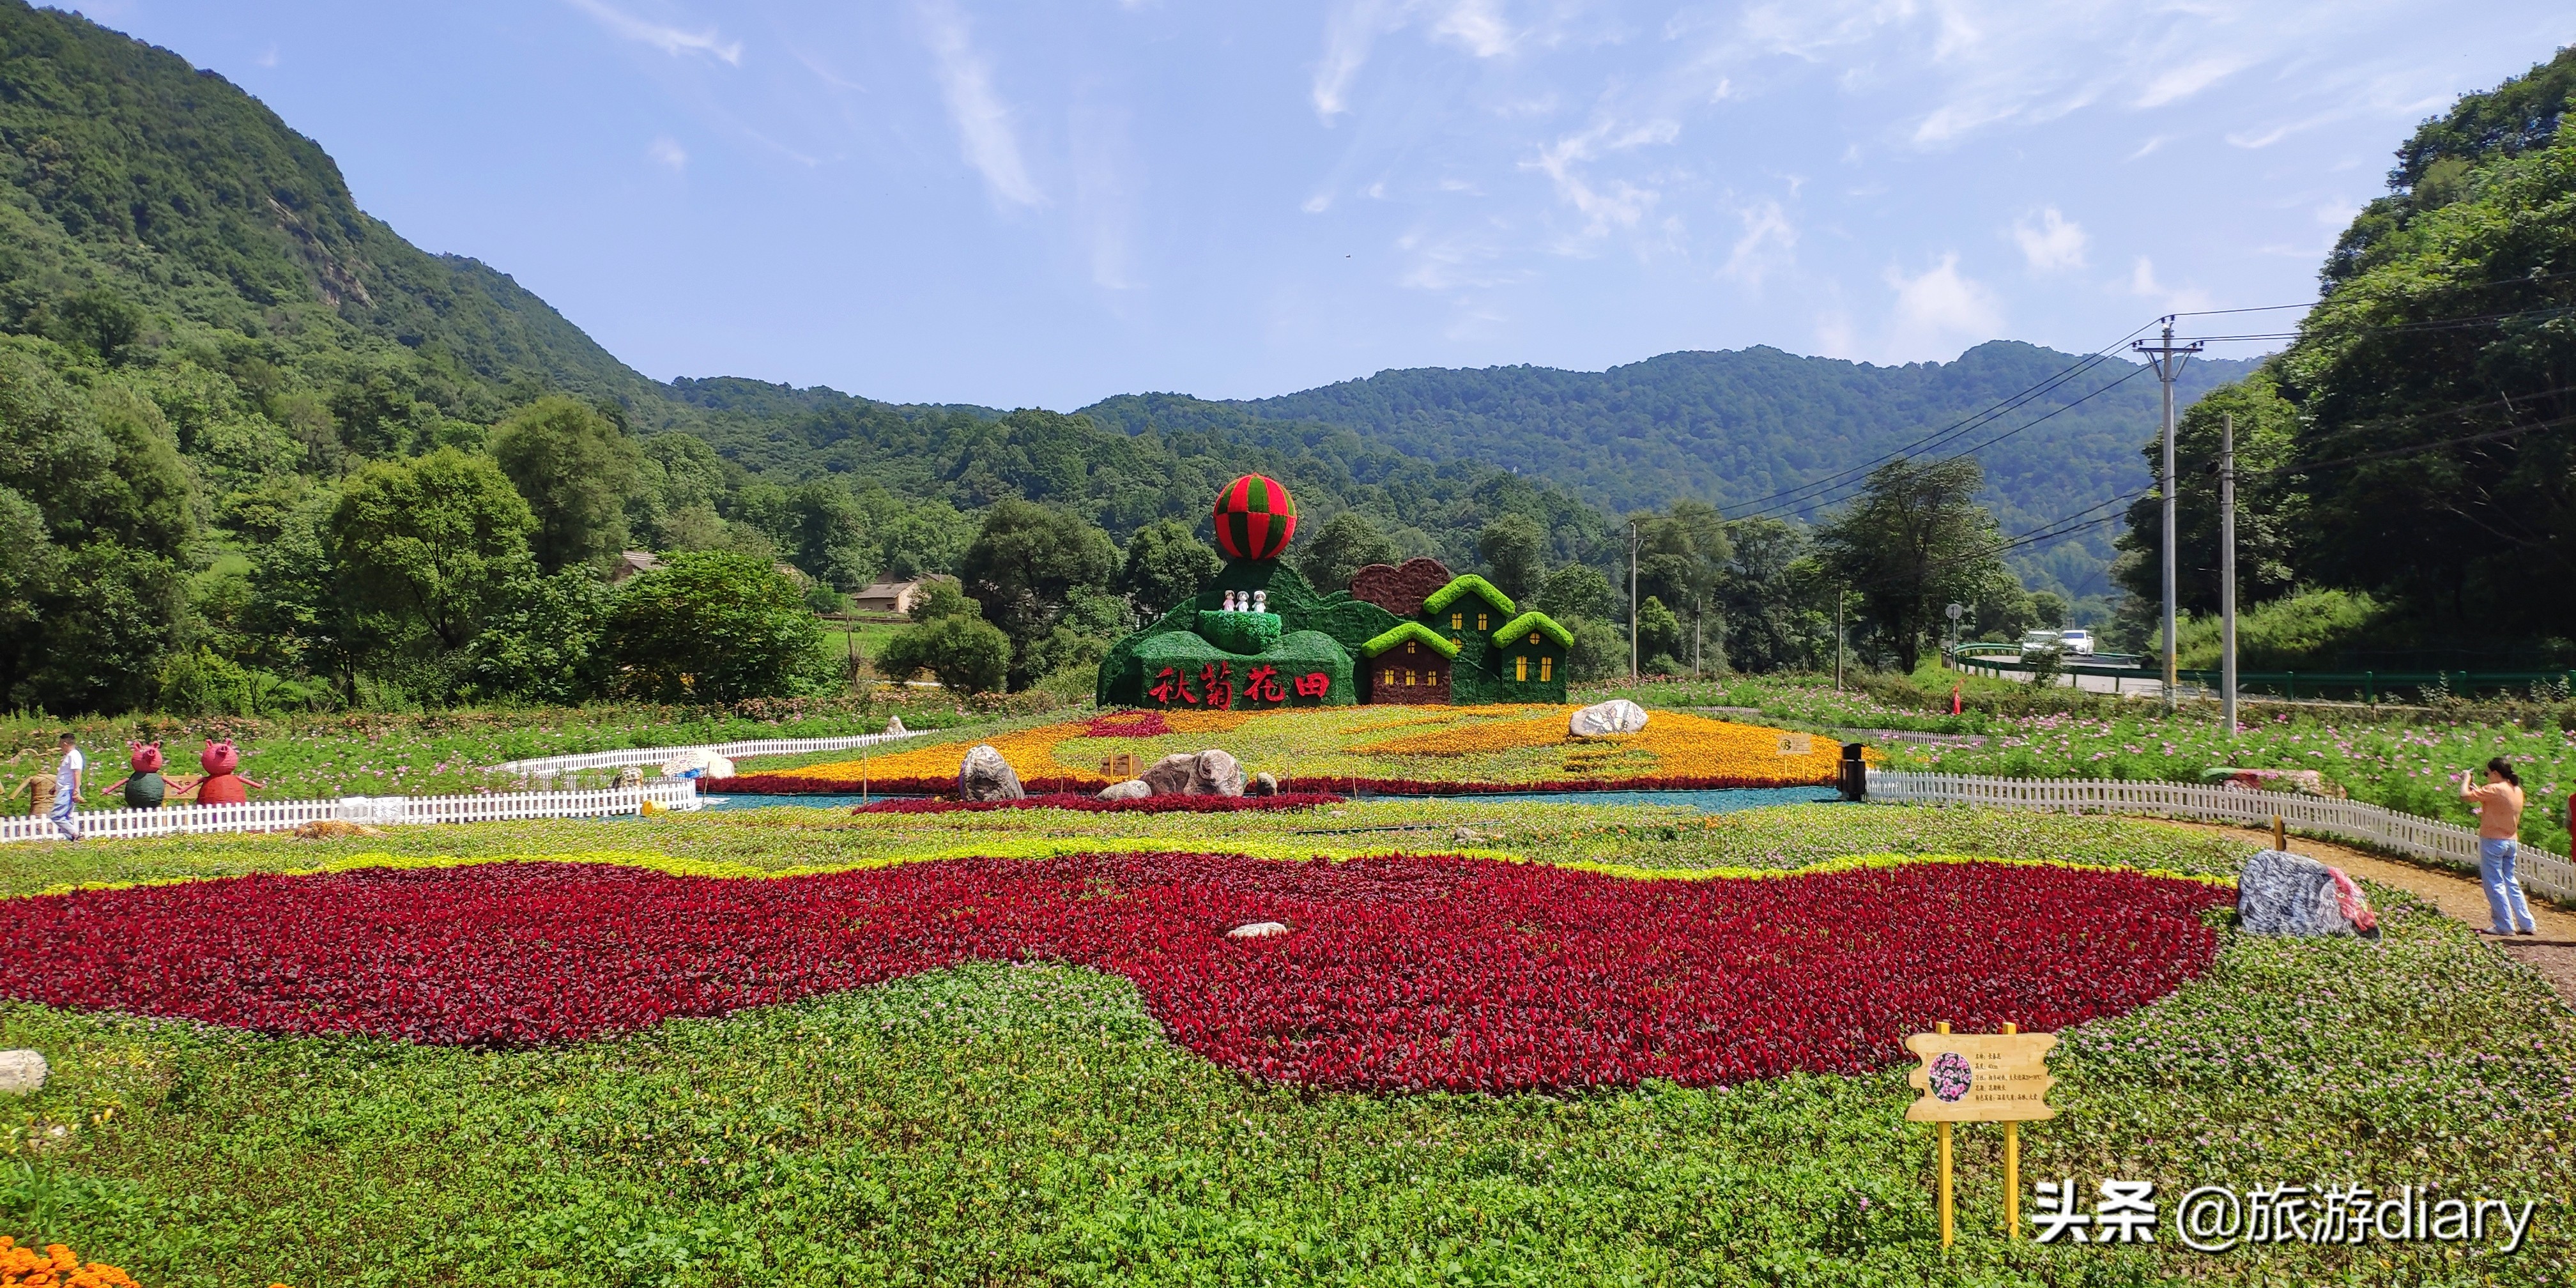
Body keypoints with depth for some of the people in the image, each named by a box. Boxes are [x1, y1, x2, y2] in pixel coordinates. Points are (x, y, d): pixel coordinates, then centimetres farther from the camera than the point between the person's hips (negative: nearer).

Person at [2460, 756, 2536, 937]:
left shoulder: (2495, 790, -18)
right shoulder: (2517, 790, 8)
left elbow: (2465, 795, -22)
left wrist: (2466, 780, -4)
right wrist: (2479, 790, 17)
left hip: (2492, 841, -8)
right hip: (2511, 842, 8)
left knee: (2495, 885, -1)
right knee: (2510, 883, 16)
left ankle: (2505, 926, 1)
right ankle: (2528, 924, 17)